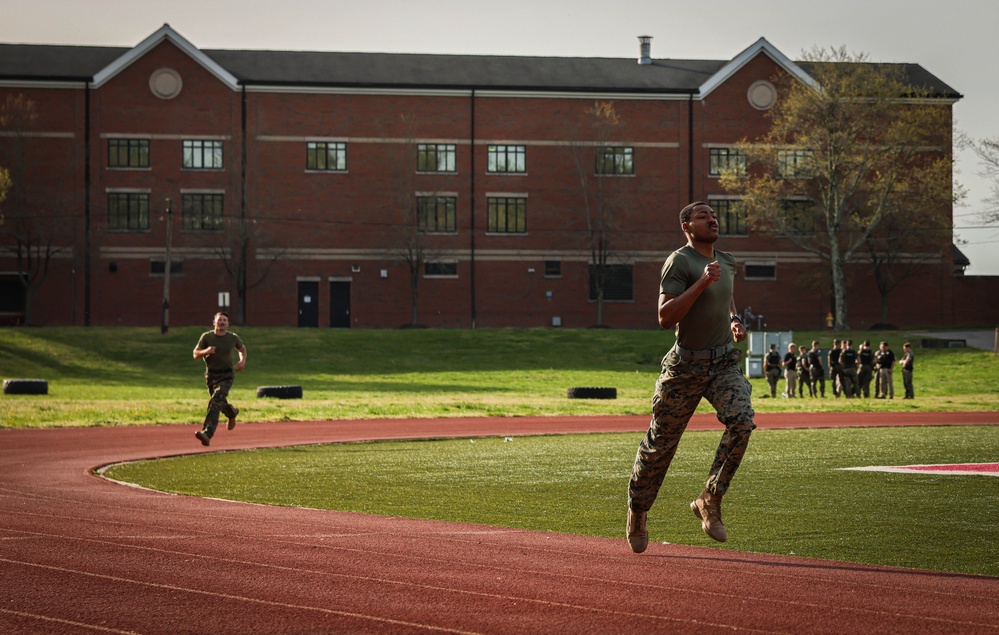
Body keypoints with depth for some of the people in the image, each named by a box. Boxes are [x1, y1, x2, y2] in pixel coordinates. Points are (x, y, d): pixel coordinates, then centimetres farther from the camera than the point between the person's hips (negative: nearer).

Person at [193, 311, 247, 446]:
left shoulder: (233, 338, -1)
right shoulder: (206, 337, -3)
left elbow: (242, 349, 19)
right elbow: (196, 354, -1)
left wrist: (243, 361, -1)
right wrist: (205, 351, -22)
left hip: (226, 376, -3)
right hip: (211, 375, 3)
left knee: (215, 401, -22)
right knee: (221, 403, 17)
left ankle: (207, 433, -30)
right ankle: (232, 412, 55)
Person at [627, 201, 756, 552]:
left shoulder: (727, 261, 11)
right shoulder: (679, 262, -12)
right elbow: (665, 317, -21)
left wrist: (734, 320, 11)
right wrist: (701, 283, -28)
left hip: (724, 361, 5)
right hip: (686, 365, -5)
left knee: (742, 419, -22)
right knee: (661, 441, 4)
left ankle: (710, 501, -9)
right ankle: (637, 511, 27)